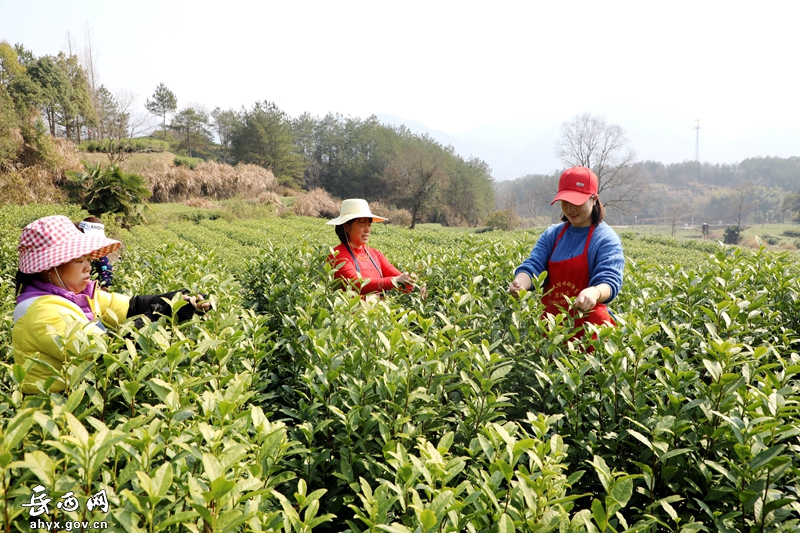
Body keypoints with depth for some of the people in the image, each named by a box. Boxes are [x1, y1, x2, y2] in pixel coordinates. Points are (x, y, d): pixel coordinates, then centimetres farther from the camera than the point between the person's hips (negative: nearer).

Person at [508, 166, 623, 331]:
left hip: (588, 326, -4)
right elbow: (533, 266, -4)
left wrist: (594, 292, -42)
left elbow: (610, 281, -19)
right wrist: (520, 283, -27)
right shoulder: (551, 234, 7)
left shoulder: (606, 239, -8)